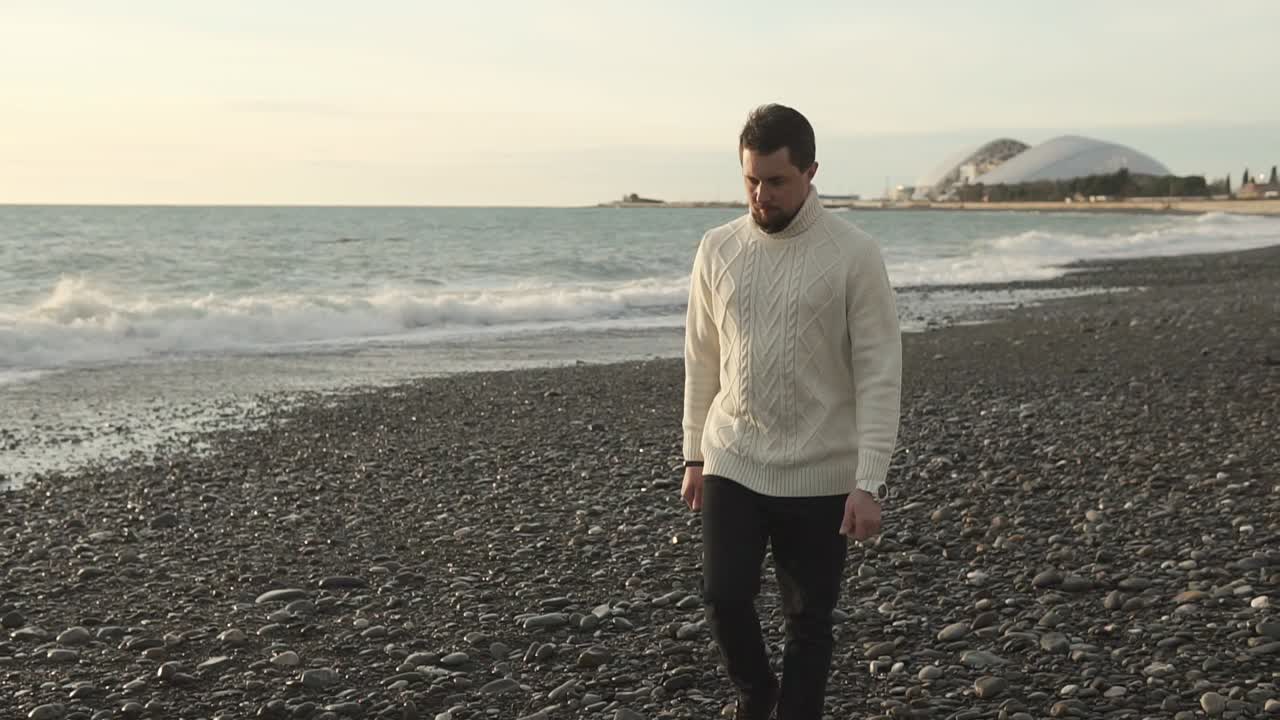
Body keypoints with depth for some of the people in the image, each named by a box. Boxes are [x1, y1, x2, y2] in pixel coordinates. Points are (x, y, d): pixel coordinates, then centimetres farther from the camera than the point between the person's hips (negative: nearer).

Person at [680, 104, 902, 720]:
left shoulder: (854, 254, -10)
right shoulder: (717, 249, 3)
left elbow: (879, 375, -11)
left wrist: (869, 482, -16)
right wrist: (694, 455, 11)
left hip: (819, 476, -3)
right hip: (731, 465, 3)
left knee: (809, 620, 6)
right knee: (724, 597, -1)